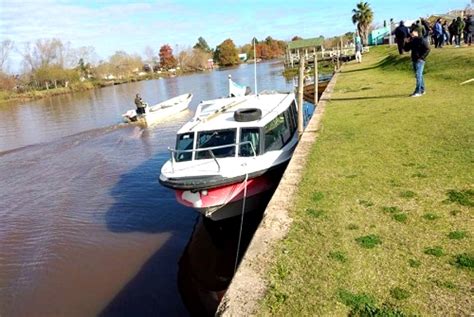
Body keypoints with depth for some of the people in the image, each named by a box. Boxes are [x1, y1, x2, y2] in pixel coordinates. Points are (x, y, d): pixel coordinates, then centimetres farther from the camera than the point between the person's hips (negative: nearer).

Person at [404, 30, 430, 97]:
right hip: (414, 60, 8)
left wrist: (421, 57, -15)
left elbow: (427, 49, -12)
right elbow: (406, 49, 12)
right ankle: (422, 90, 25)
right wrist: (407, 43, -3)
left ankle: (418, 92, -15)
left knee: (418, 75, -13)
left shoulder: (421, 40, -10)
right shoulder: (411, 41, 10)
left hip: (420, 60, -8)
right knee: (419, 75, 15)